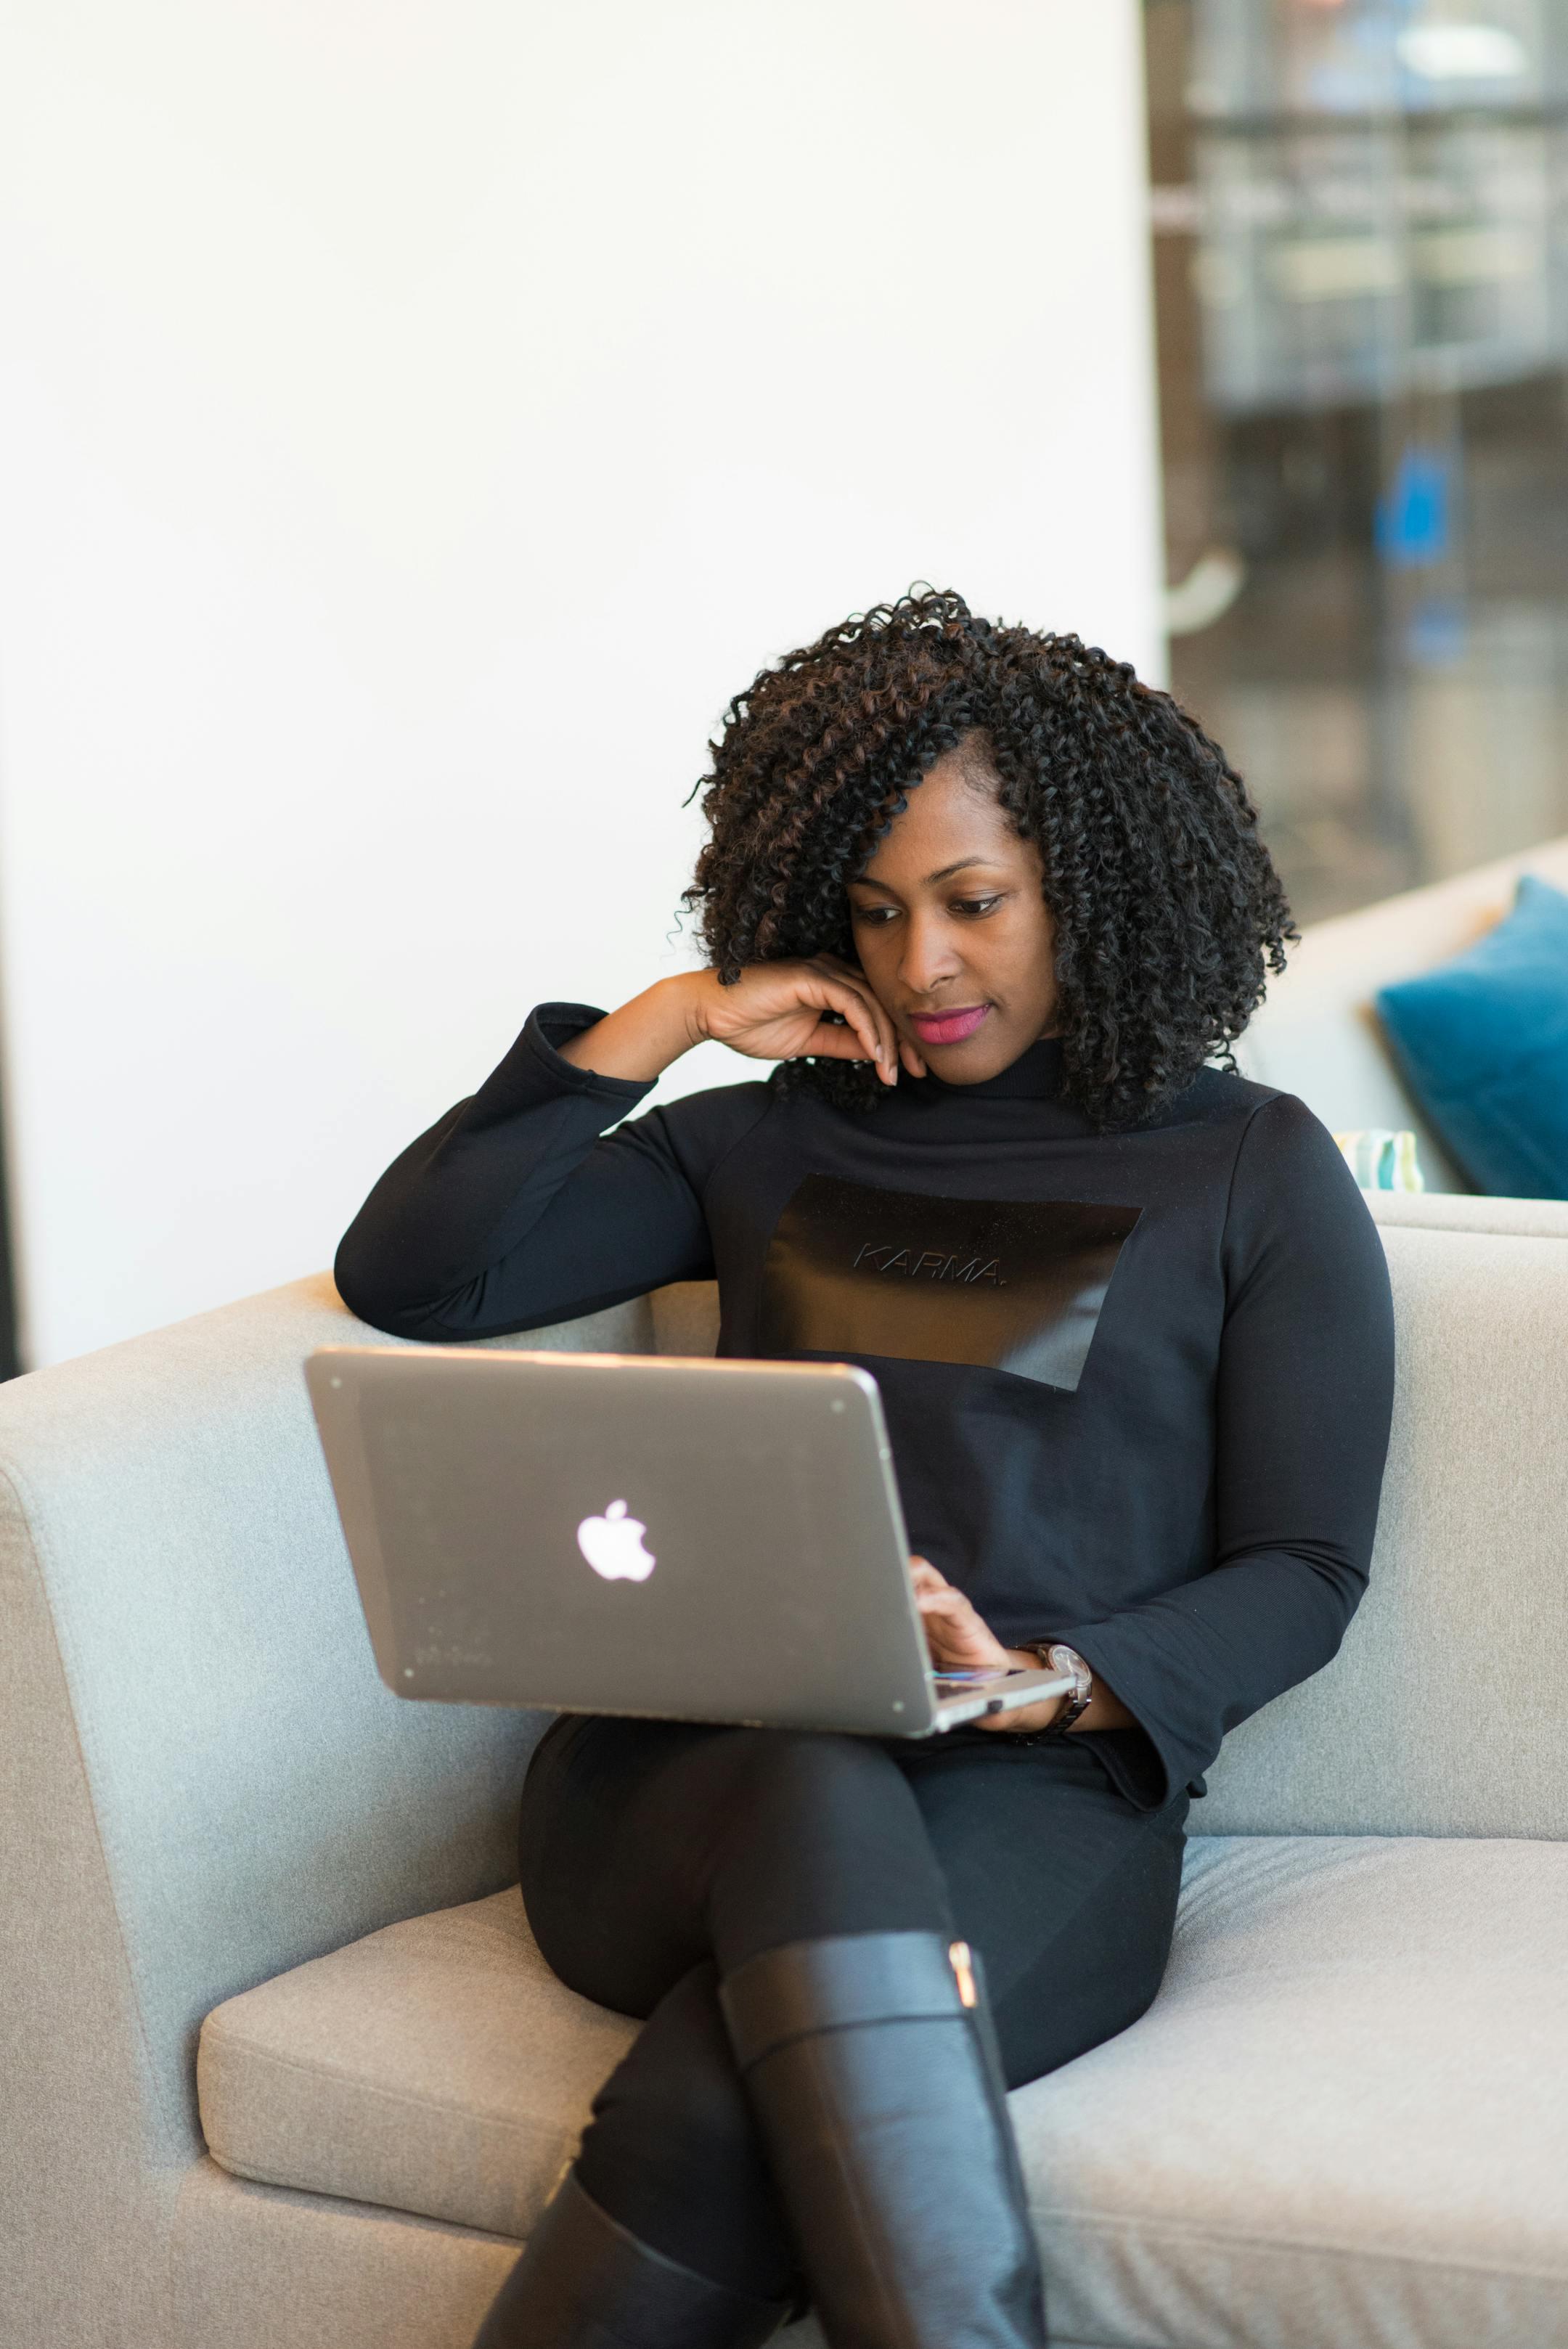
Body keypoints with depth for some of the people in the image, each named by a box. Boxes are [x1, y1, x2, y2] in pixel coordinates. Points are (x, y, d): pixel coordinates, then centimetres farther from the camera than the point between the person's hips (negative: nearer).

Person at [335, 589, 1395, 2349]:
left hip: (1044, 1797, -1)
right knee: (819, 1799, -39)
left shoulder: (1252, 1173, 16)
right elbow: (406, 1275, 13)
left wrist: (1049, 1680, -11)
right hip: (685, 1760, 1)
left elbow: (1300, 1574, 8)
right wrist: (664, 1021, 8)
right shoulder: (763, 1146, 22)